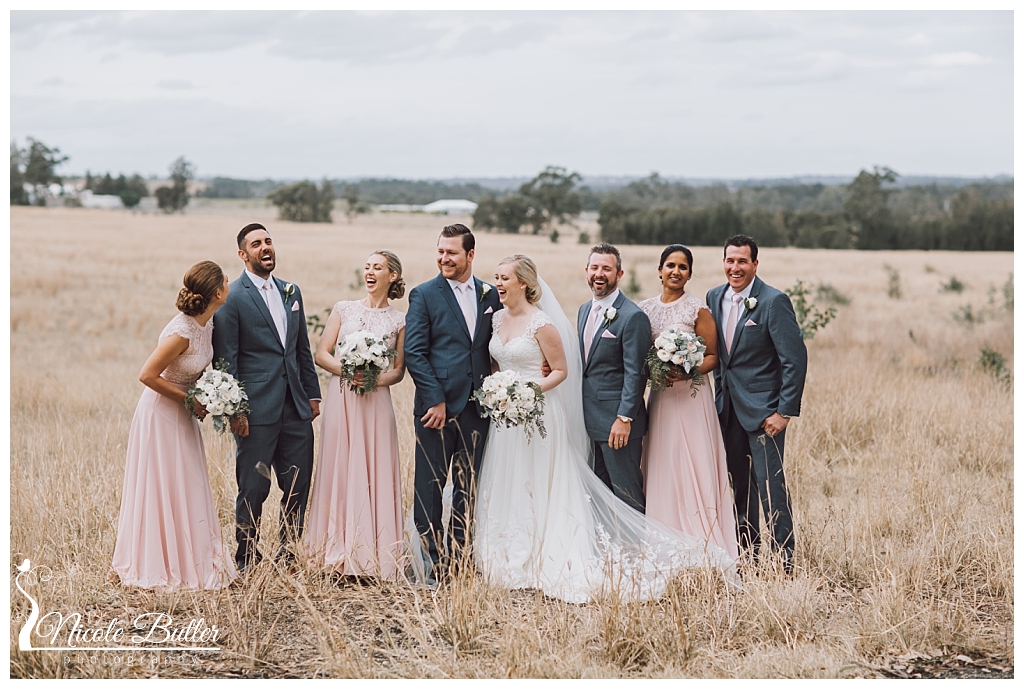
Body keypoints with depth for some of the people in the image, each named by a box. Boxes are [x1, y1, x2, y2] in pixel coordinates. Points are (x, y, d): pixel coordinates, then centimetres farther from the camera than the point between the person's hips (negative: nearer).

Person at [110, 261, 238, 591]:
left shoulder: (207, 322, -3)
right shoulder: (182, 333, -28)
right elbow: (148, 375, -24)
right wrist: (190, 400, -18)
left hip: (182, 415, 8)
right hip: (162, 413, -8)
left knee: (188, 488, 13)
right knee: (162, 490, 0)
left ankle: (189, 561, 22)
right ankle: (159, 568, 11)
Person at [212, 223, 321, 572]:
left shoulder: (291, 292, 14)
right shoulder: (232, 297, -6)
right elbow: (226, 359, -9)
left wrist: (312, 394, 14)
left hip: (296, 409, 6)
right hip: (257, 412, -6)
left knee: (298, 487, 9)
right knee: (253, 490, 2)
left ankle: (289, 555, 22)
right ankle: (247, 561, 15)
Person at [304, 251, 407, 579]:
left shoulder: (399, 320, 6)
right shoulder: (344, 309, 7)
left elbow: (399, 370, 6)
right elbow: (321, 354, 4)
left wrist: (377, 379, -14)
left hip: (376, 402, -1)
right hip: (341, 400, 1)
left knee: (375, 474, 0)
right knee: (339, 470, 2)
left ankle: (374, 555, 7)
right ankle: (338, 550, 10)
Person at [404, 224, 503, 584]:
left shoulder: (491, 295, 9)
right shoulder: (424, 294, -2)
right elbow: (414, 352, -7)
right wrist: (435, 400, -12)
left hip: (477, 406, 4)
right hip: (437, 405, -3)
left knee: (468, 488, 9)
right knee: (430, 487, 1)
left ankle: (458, 558, 18)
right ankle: (429, 562, 8)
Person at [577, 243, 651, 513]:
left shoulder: (633, 317, -13)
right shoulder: (584, 311, 13)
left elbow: (635, 373, -16)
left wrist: (624, 418, -19)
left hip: (617, 422, -8)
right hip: (590, 420, 8)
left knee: (627, 493, -1)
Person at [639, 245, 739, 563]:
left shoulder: (697, 309, -5)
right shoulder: (645, 308, 8)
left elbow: (712, 356, -3)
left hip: (691, 396, -5)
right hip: (659, 397, 5)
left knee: (693, 469, -5)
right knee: (661, 471, 4)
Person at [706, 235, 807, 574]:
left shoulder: (774, 301, -14)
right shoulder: (715, 297, 7)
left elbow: (795, 358, -15)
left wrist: (786, 411, -18)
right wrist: (720, 395, 12)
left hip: (763, 408, -7)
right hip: (728, 406, 7)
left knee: (770, 484, -8)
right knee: (739, 483, 13)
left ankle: (784, 561, -2)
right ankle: (747, 553, 24)